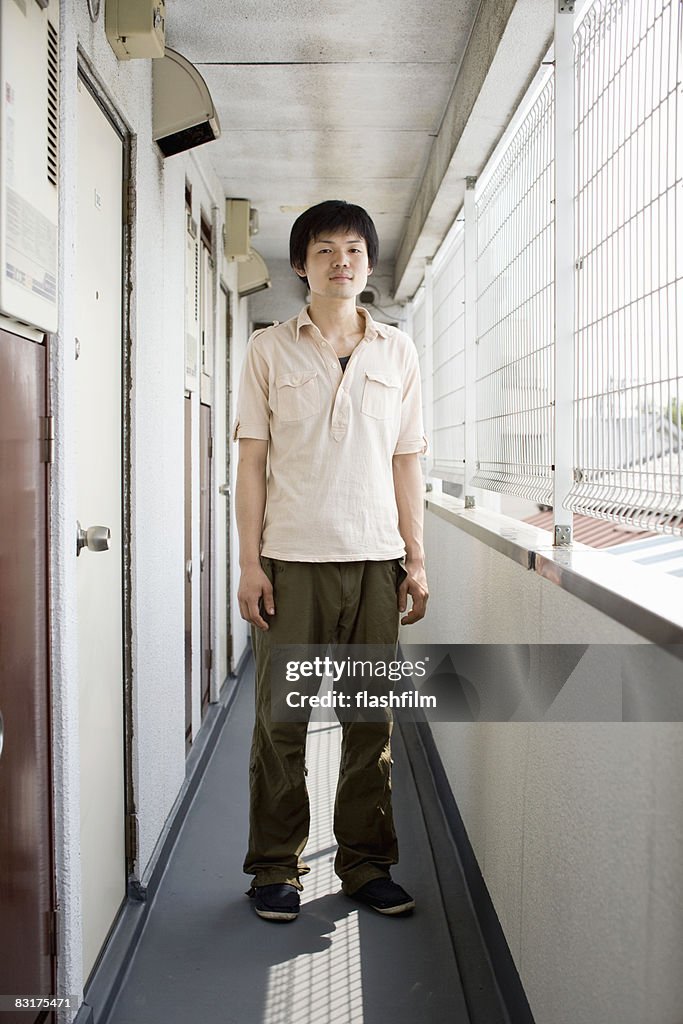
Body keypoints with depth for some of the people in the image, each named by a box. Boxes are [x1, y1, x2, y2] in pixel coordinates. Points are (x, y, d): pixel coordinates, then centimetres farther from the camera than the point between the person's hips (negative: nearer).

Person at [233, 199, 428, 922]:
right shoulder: (269, 349, 5)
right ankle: (275, 868, 18)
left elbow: (406, 462, 11)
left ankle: (367, 864, 22)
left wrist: (416, 560, 5)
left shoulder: (397, 352, 10)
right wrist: (250, 563, -4)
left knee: (373, 720, 7)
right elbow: (252, 461, 2)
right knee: (280, 721, 3)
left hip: (375, 561, 2)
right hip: (291, 560, -2)